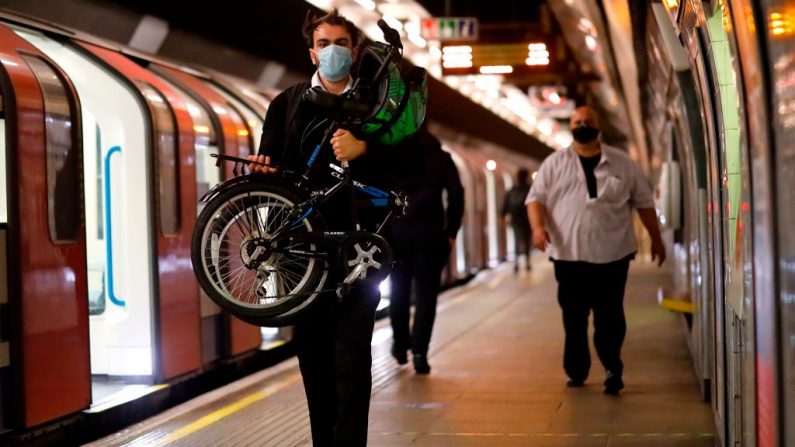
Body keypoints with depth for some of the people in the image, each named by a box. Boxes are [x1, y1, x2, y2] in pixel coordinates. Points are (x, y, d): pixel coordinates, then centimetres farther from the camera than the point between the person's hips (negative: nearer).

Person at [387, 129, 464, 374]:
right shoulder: (441, 158, 7)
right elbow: (456, 194, -1)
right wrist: (451, 232, 3)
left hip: (396, 233, 1)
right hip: (429, 234, -1)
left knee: (399, 291, 16)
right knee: (425, 294, 1)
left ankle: (400, 345, 23)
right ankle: (419, 352, -8)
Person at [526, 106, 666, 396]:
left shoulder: (622, 164, 8)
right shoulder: (555, 163, 7)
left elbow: (643, 202, 13)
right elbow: (536, 198, 2)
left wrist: (656, 239, 13)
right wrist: (538, 227, -16)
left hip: (612, 254, -1)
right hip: (569, 255, 1)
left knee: (610, 316, -2)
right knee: (573, 318, 7)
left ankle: (613, 370, 7)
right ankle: (576, 371, 18)